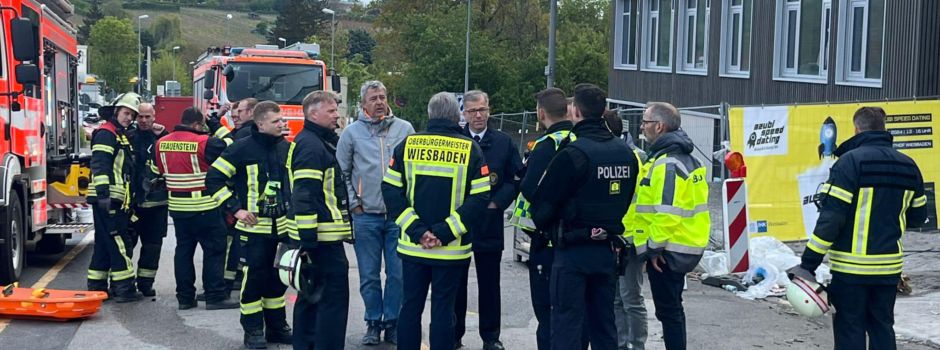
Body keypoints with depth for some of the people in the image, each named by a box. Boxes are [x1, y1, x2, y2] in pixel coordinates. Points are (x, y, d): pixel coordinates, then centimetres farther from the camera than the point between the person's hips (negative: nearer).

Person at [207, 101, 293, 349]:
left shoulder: (287, 148, 6)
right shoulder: (242, 148, -10)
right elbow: (213, 178, -8)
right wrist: (235, 208, -12)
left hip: (283, 225, 5)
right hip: (254, 226, -5)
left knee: (278, 278, 12)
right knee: (254, 277, -2)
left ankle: (277, 327, 23)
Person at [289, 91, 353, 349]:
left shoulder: (321, 142, 19)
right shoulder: (311, 146, -15)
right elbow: (304, 197, -22)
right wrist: (308, 240, -25)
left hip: (317, 237, 11)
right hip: (323, 237, -11)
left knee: (312, 295, 16)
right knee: (334, 296, -9)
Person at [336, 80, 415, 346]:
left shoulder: (405, 129, 3)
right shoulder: (352, 132, 2)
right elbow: (341, 172, 5)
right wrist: (353, 204, 0)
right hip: (366, 216, 0)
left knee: (399, 274, 2)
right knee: (369, 276, 6)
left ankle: (393, 323, 14)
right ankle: (373, 323, 18)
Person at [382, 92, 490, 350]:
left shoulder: (408, 144, 0)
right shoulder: (470, 150, -5)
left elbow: (390, 191, -3)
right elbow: (480, 198, -10)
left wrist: (416, 230, -7)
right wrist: (445, 232, -11)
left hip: (413, 246, 2)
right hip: (452, 251, -1)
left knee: (411, 307, 11)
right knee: (443, 309, 6)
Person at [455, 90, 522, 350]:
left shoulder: (504, 143, 5)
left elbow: (516, 178, 4)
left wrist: (497, 202, -8)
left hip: (489, 223, 1)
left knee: (489, 284, 8)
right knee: (456, 282, 7)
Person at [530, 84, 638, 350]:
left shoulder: (572, 154, -17)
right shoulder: (625, 153, 5)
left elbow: (543, 203, -12)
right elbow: (625, 200, 12)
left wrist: (545, 227, 8)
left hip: (573, 251, -6)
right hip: (607, 249, 7)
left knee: (566, 325, -1)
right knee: (603, 323, 15)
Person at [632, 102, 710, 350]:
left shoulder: (667, 163, -19)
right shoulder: (684, 157, 13)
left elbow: (666, 212, -26)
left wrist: (655, 246, -17)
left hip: (667, 250, -10)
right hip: (684, 248, 10)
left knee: (668, 310, -3)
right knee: (672, 308, 19)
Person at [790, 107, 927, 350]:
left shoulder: (850, 161, -12)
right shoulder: (908, 166, 5)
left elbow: (830, 217, -18)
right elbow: (917, 217, 14)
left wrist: (809, 264, -16)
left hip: (851, 267, -5)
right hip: (889, 266, 5)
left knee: (850, 330, 3)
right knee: (882, 328, 16)